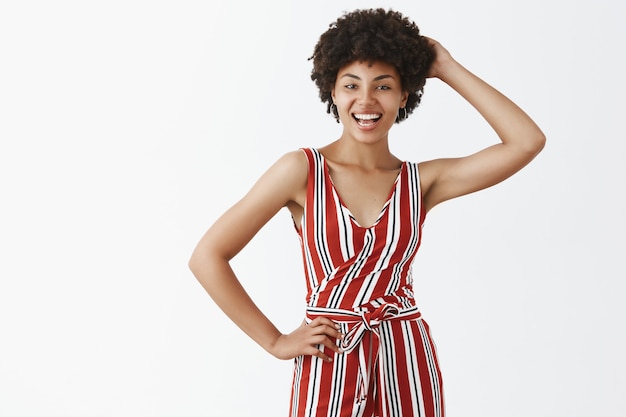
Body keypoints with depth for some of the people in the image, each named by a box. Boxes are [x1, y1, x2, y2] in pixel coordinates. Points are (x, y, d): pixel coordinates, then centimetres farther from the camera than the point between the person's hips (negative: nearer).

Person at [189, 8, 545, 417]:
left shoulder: (422, 181, 2)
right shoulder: (303, 170, -5)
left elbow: (527, 141, -7)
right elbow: (208, 256, -5)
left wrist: (448, 70, -1)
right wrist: (274, 341, -5)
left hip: (407, 357, 3)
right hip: (329, 363, -2)